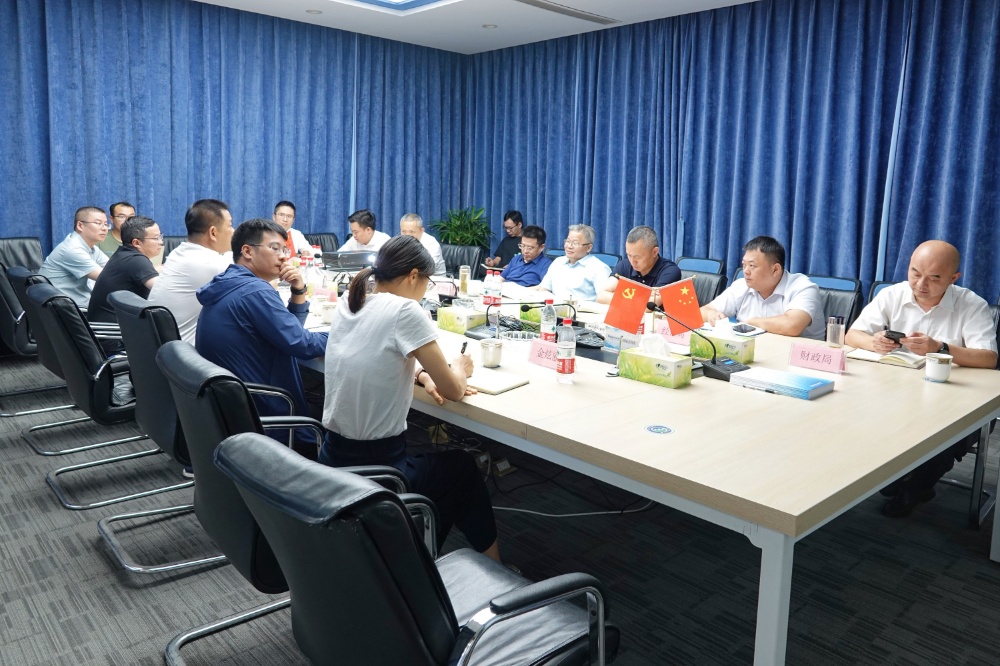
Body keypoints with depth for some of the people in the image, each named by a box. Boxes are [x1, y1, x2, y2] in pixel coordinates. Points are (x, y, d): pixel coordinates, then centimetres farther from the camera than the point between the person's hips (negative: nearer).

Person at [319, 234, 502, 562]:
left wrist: (421, 374, 5)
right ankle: (492, 568, 37)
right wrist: (459, 369, 9)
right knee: (463, 467, 22)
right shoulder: (404, 311, -19)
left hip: (333, 461, 7)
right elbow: (453, 391, -13)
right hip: (377, 468, -7)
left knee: (437, 459, 32)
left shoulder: (346, 304, 3)